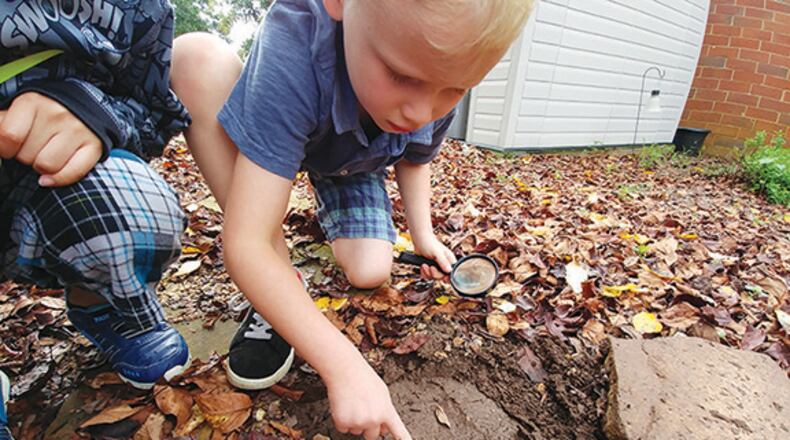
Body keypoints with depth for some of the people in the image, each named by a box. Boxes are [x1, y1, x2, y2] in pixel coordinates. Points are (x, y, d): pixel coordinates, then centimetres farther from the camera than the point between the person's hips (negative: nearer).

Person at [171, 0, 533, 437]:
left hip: (355, 166, 2)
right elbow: (245, 245, -45)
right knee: (197, 57, -31)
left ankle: (330, 217, 21)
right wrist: (344, 366, -48)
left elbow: (413, 159, -2)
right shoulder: (292, 48, -42)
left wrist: (423, 234, -15)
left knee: (371, 274, -19)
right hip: (275, 140, -1)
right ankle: (278, 288, -22)